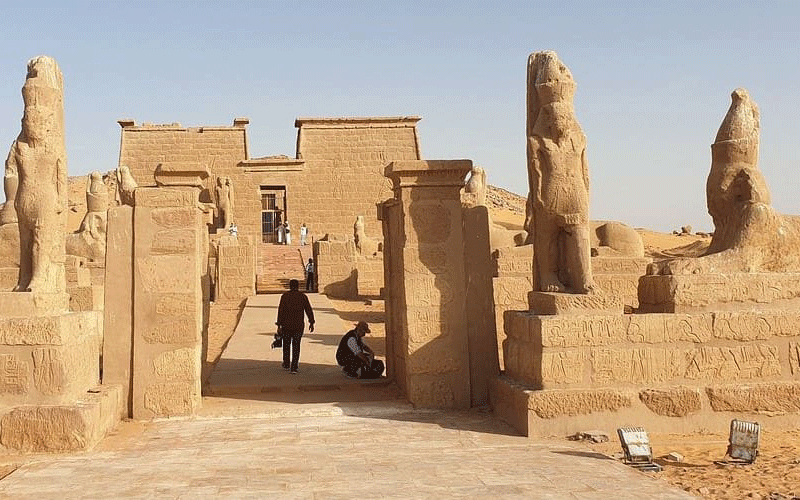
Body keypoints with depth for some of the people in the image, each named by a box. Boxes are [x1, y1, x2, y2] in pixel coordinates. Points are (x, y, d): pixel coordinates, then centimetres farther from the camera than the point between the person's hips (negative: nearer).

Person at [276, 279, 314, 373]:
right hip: (298, 325, 0)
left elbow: (280, 311, -6)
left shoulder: (284, 296, -3)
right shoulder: (303, 296, -1)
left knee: (286, 344, 18)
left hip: (286, 325, 0)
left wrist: (279, 324, -3)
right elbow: (309, 310, -2)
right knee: (296, 346, 6)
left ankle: (286, 365, 29)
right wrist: (311, 322, 4)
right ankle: (293, 367, 1)